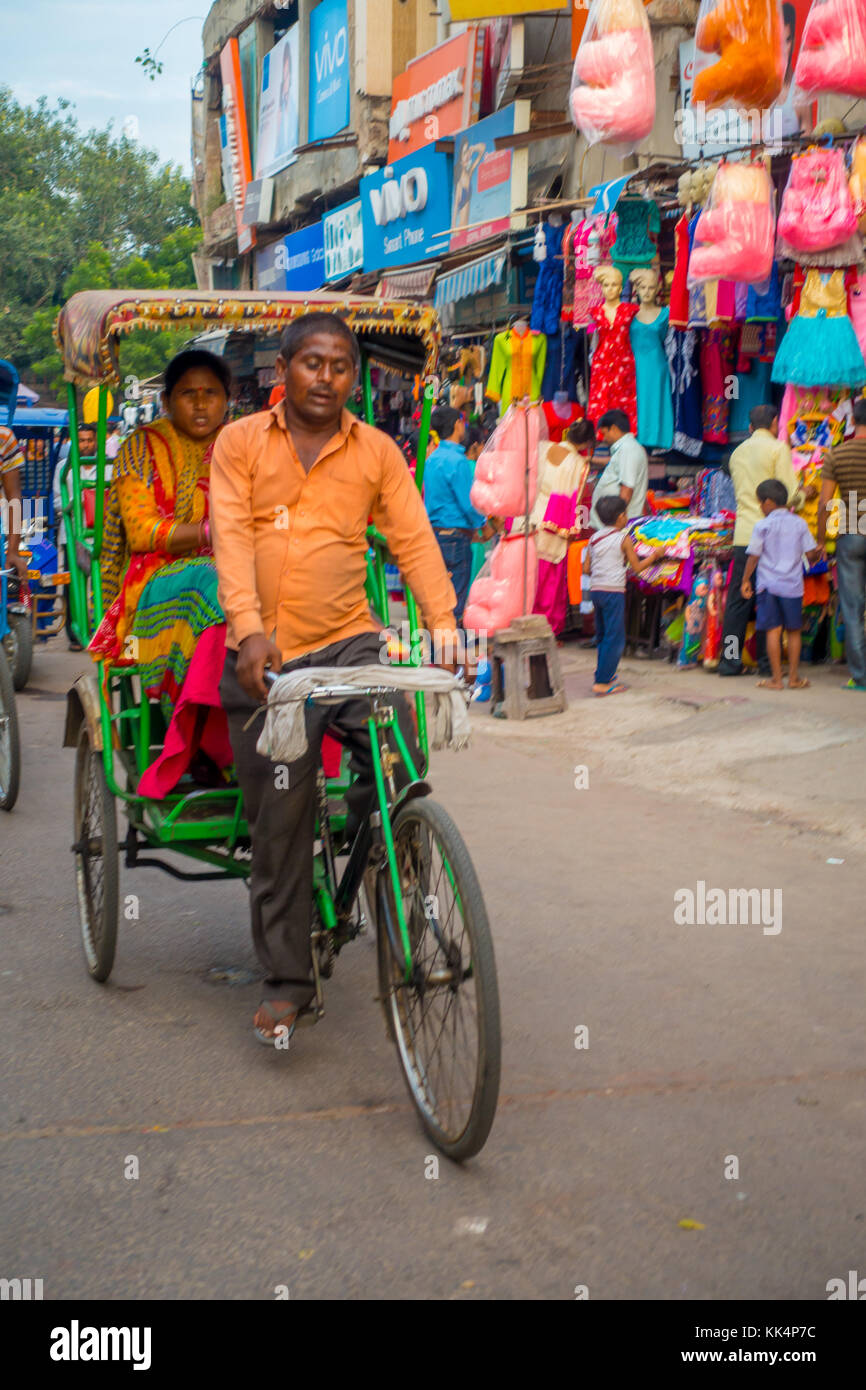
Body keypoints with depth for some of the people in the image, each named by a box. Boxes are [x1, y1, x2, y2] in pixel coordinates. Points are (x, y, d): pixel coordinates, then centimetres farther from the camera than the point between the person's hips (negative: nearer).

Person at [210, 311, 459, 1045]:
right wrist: (249, 628, -23)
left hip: (349, 641, 1)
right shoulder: (241, 442, 4)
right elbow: (232, 537, -7)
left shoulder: (377, 451, 8)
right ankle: (287, 980, 14)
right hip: (264, 655, -1)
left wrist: (444, 623, -15)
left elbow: (414, 540, 0)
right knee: (280, 821, 2)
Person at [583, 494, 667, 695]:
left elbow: (586, 569, 10)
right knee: (615, 638, -3)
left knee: (603, 635, 18)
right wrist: (655, 555, 10)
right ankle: (602, 682, -7)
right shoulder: (624, 539, -7)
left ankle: (604, 674, 22)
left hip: (596, 590, 7)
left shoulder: (594, 538, 10)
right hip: (614, 591, -7)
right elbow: (636, 568, -3)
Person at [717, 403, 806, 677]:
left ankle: (729, 661, 7)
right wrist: (805, 494, 14)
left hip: (743, 534, 5)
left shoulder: (738, 452, 15)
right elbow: (788, 494, -9)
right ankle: (768, 663, 2)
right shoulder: (778, 448, -3)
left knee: (737, 600, 7)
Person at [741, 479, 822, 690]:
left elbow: (753, 557, -3)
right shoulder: (800, 524, 3)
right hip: (793, 586, 2)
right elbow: (811, 554, 0)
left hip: (768, 585, -2)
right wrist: (818, 552, 21)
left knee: (773, 630, 0)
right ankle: (794, 677, 13)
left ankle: (776, 678, 1)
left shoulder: (762, 526, -4)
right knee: (794, 631, 11)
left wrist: (745, 580, 7)